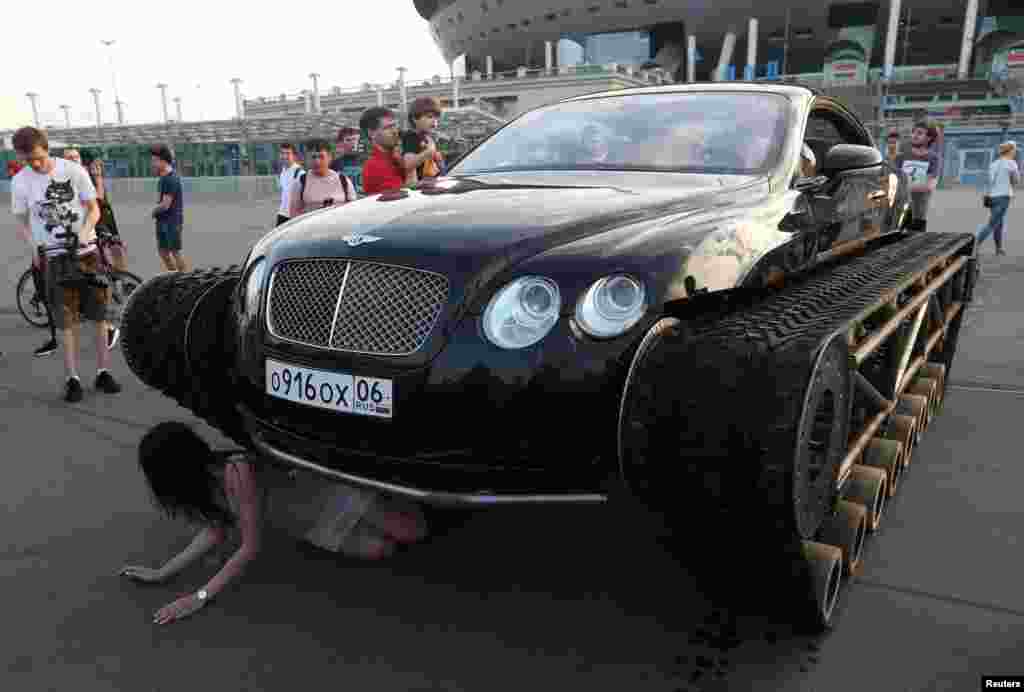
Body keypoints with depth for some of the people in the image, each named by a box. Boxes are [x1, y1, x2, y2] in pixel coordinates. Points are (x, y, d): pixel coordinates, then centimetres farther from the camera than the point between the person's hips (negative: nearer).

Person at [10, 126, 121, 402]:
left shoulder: (74, 170, -6)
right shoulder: (20, 182, -1)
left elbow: (94, 209, 0)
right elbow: (22, 223, 7)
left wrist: (83, 234, -17)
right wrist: (34, 247, -10)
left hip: (87, 251, 0)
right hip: (54, 257, 0)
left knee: (100, 315, 3)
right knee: (66, 320, 0)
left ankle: (103, 372, 13)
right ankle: (72, 378, 7)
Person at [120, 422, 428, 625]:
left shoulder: (236, 471, -37)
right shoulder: (205, 476, -11)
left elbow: (250, 548, -30)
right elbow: (215, 532, -2)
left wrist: (199, 597, -29)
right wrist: (161, 572, -7)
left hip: (328, 494, -6)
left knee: (413, 532, -6)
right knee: (381, 551, 3)